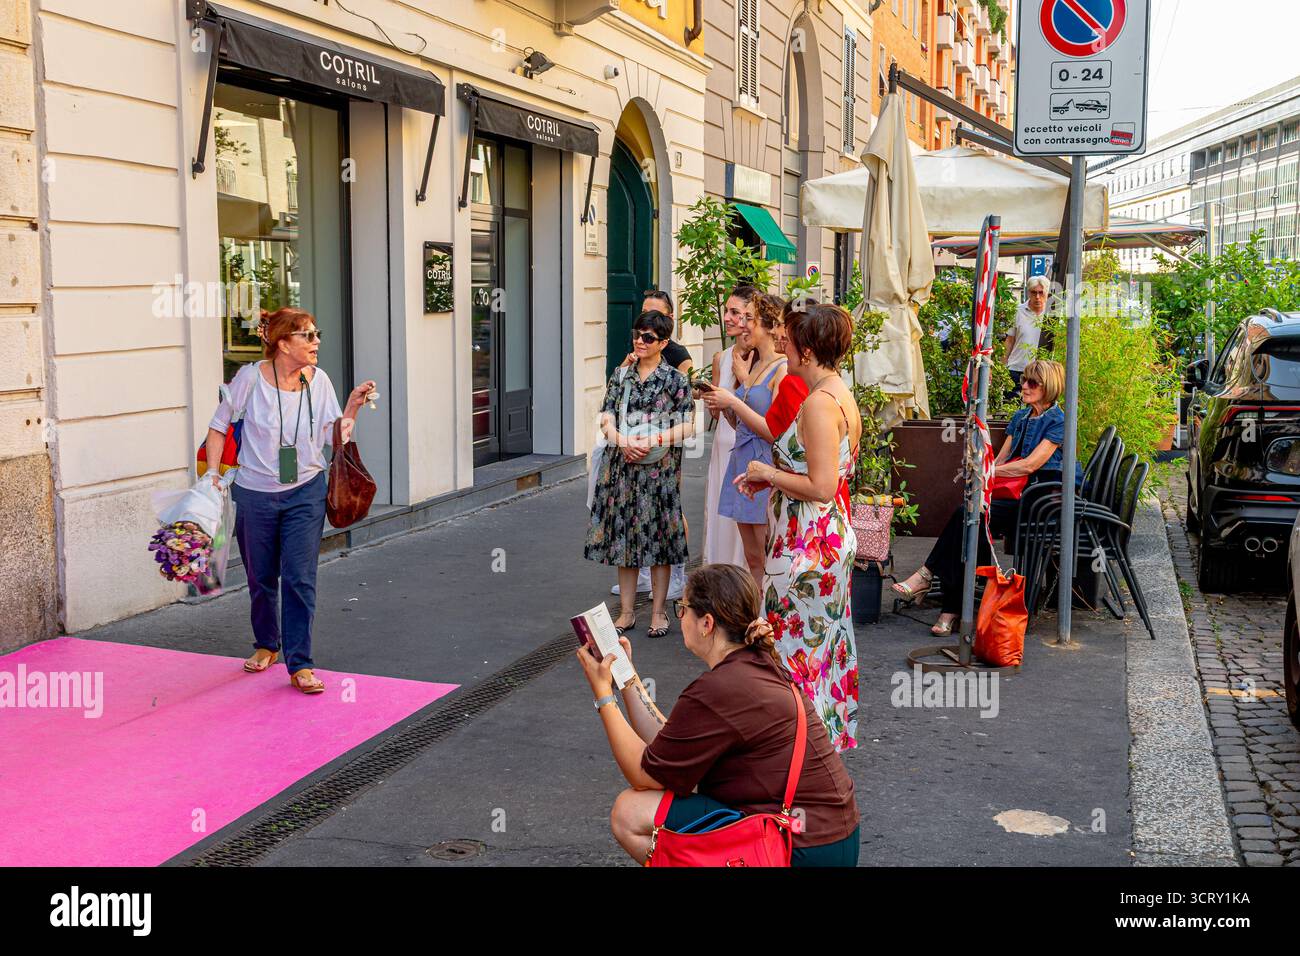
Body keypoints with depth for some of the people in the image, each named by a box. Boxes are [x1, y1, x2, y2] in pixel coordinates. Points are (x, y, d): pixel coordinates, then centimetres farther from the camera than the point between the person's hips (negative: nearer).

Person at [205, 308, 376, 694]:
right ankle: (267, 645, 39)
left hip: (306, 492, 1)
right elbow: (218, 426, -1)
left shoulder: (318, 380, -3)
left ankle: (300, 665, 1)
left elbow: (335, 437, 2)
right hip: (255, 494, -1)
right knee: (261, 578, 14)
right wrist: (213, 475, -7)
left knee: (300, 578, -6)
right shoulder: (251, 377, -11)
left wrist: (353, 405, -10)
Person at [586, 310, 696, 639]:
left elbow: (687, 427, -7)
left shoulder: (675, 380, -1)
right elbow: (607, 419, 5)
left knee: (658, 538, 2)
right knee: (623, 535, 6)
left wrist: (652, 441, -20)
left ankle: (658, 612, 12)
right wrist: (624, 442, -15)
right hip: (621, 465, 4)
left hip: (659, 468, -4)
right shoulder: (621, 375, 10)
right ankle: (627, 611, 16)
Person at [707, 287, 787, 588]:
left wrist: (733, 402, -15)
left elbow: (775, 432, -19)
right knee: (753, 560, 13)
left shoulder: (783, 370, -13)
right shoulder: (755, 366, 15)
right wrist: (723, 407, 3)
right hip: (742, 463, 9)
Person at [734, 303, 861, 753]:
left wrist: (769, 473, -11)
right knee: (825, 639, 18)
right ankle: (831, 732, 30)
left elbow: (821, 487, -26)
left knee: (795, 645, -1)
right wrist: (770, 477, 12)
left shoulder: (819, 403, -21)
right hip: (833, 536, 10)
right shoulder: (842, 396, 11)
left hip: (807, 546, -10)